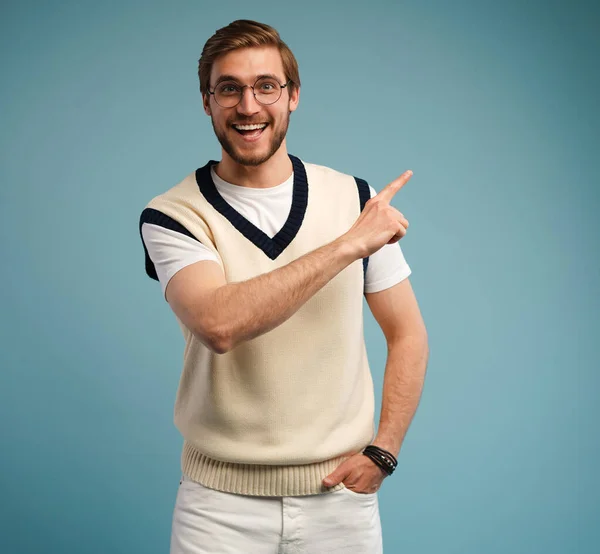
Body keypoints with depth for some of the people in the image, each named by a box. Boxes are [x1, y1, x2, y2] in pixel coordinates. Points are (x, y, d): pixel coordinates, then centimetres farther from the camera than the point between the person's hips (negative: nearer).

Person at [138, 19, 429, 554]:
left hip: (340, 495, 2)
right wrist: (349, 244, -23)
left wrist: (382, 452, -4)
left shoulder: (353, 198, -1)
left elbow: (408, 335, 6)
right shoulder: (172, 215, -8)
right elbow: (218, 326, -26)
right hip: (220, 501, -1)